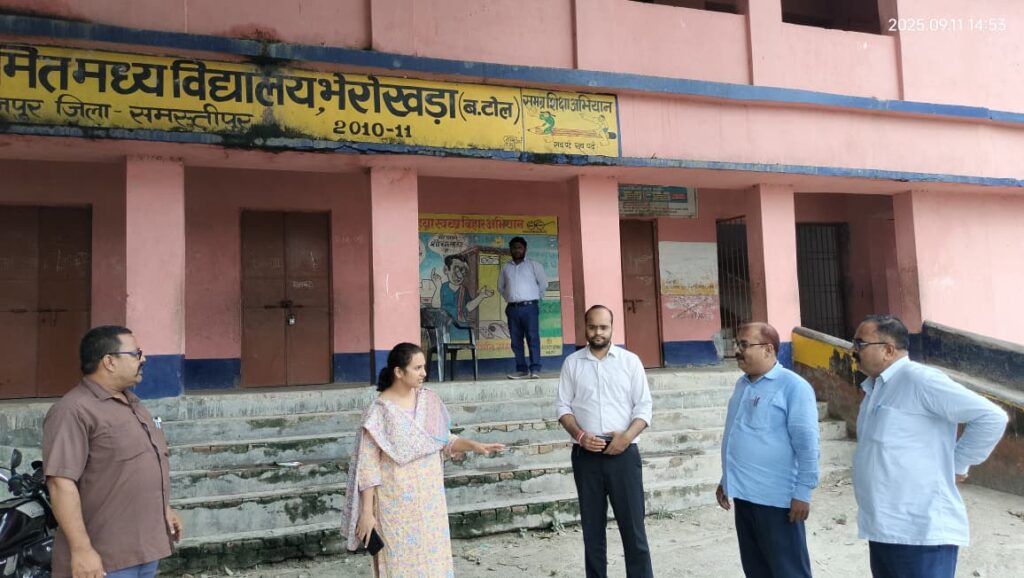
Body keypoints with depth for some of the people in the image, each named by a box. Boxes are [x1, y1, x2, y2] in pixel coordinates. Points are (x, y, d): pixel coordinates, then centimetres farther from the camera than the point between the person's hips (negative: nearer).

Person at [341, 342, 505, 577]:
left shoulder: (428, 400, 1)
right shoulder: (380, 411, -15)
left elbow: (444, 441, 11)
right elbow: (368, 466, -13)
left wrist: (472, 445, -6)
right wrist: (367, 512, -13)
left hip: (429, 497, 5)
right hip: (397, 502, -5)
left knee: (432, 556, 12)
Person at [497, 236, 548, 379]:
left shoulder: (534, 265, 4)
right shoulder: (506, 267, 14)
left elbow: (543, 283, 5)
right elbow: (500, 286, 24)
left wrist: (536, 297, 6)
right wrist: (509, 297, 15)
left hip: (529, 307, -4)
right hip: (512, 308, 4)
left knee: (533, 338, -9)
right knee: (516, 341, 3)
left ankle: (535, 369, -11)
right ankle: (522, 370, 8)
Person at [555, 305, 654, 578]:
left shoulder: (630, 360, 3)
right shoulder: (572, 363, 6)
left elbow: (644, 405, 1)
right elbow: (563, 406, 5)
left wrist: (627, 436, -14)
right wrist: (579, 434, -11)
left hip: (623, 453, -1)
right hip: (586, 455, 1)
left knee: (633, 523, 0)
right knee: (592, 525, 10)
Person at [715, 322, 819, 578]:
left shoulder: (793, 386, -12)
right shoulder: (742, 384, 12)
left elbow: (806, 444, -15)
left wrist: (802, 492, -17)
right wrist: (726, 480, 20)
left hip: (776, 498, -8)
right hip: (744, 494, 8)